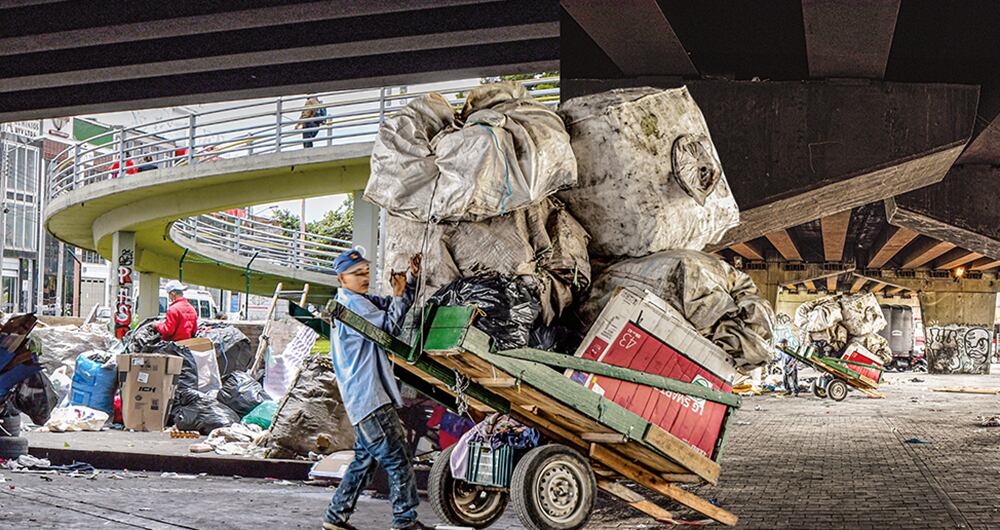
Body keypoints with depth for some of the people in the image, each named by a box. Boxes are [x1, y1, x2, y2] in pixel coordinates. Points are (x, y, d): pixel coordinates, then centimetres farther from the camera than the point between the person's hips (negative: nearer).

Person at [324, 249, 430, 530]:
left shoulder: (362, 301, 20)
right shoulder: (351, 303, -12)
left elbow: (397, 304, 24)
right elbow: (388, 327, -15)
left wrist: (411, 278, 8)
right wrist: (399, 295, -9)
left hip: (367, 398, 11)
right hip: (369, 398, -11)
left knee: (366, 458, 16)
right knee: (398, 459, -8)